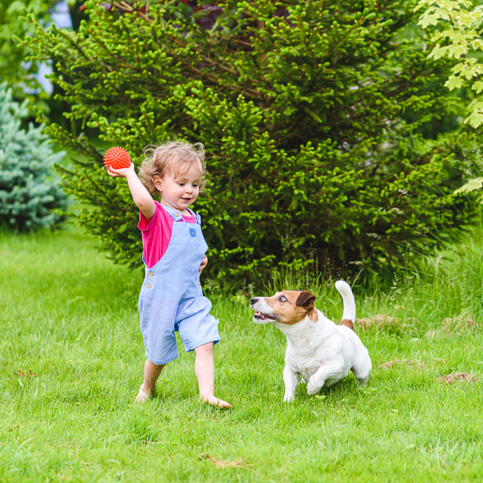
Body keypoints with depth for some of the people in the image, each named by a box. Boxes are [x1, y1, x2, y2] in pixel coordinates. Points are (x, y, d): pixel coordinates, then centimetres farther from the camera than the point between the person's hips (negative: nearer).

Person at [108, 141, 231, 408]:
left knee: (204, 344, -13)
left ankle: (207, 393, -15)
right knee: (158, 355, 10)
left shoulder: (192, 219, 12)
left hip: (191, 297, 5)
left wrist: (200, 259, 11)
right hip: (160, 295, -5)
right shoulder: (155, 216, -12)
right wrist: (129, 173, -28)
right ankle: (147, 388, 37)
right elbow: (143, 200, -37)